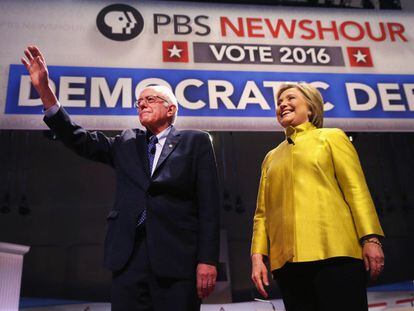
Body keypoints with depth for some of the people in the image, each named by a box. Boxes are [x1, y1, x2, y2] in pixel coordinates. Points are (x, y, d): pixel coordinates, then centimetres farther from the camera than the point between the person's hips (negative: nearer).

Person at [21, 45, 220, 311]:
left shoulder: (196, 142, 8)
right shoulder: (126, 144, 19)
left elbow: (209, 203, 1)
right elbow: (81, 140, 10)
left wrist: (208, 260, -8)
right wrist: (45, 90, 1)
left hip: (177, 259, -3)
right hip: (128, 258, 3)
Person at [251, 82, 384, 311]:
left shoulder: (331, 137, 14)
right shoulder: (272, 157, 23)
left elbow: (357, 190, 3)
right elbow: (262, 212, 17)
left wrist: (370, 238, -9)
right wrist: (258, 255, 4)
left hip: (334, 252, -3)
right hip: (286, 260, 4)